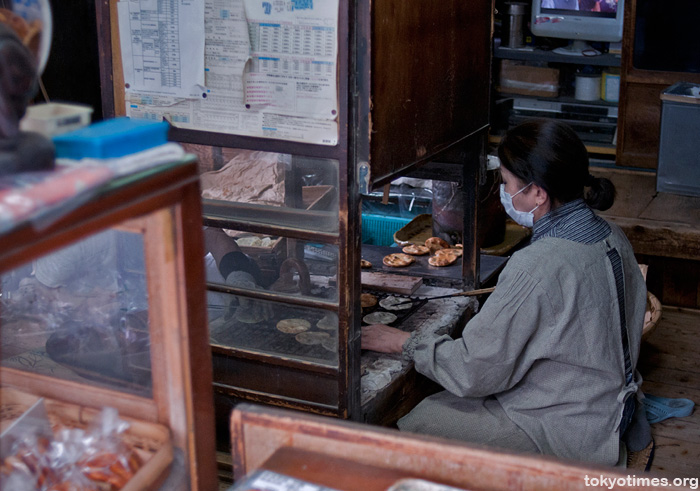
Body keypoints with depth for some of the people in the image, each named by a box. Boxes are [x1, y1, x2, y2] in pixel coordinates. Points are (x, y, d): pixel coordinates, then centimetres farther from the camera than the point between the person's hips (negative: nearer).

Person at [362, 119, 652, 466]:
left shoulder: (537, 266, -29)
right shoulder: (610, 236, -2)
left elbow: (474, 372, -21)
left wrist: (405, 343, -7)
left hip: (567, 434, -9)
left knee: (411, 426, -7)